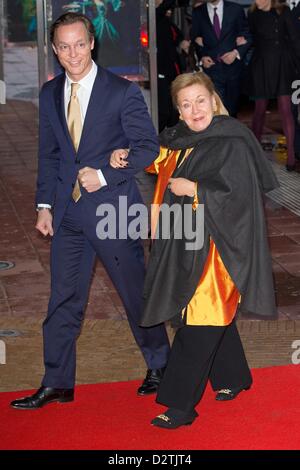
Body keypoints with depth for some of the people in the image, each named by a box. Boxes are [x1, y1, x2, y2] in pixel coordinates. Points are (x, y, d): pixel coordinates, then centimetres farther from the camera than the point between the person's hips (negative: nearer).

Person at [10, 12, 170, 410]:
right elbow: (48, 153, 14)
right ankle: (57, 383, 19)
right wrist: (45, 205, 8)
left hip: (113, 208, -4)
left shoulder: (122, 91, -9)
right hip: (68, 212, 5)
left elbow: (148, 147, -7)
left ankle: (159, 366, 29)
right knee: (63, 298, 8)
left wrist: (104, 176, -15)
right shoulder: (50, 94, 7)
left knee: (136, 291, 8)